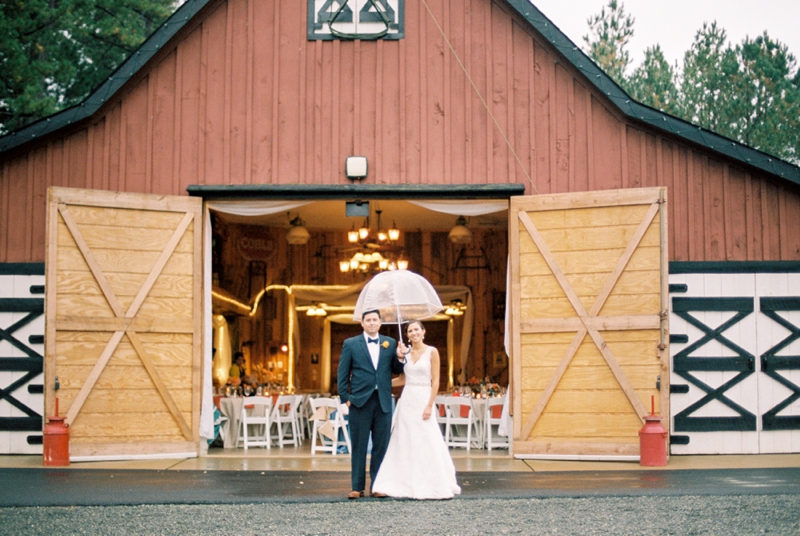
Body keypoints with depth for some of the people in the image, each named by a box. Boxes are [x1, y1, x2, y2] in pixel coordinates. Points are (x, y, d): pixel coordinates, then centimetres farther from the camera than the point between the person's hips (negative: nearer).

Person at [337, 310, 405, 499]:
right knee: (359, 446, 3)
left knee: (381, 446, 6)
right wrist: (345, 398, -4)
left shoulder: (390, 343, 9)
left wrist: (400, 358, -9)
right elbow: (342, 374, 3)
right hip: (360, 401, -2)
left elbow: (397, 370, 11)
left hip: (383, 401, 2)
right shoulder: (350, 344, 3)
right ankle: (357, 487, 10)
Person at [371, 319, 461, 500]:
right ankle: (407, 484, 10)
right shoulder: (405, 352, 9)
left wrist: (429, 405, -14)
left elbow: (435, 381, -7)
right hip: (407, 400, 5)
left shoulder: (432, 352, -4)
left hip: (423, 400, -5)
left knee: (426, 444, -2)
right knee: (404, 443, 4)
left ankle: (430, 485, 8)